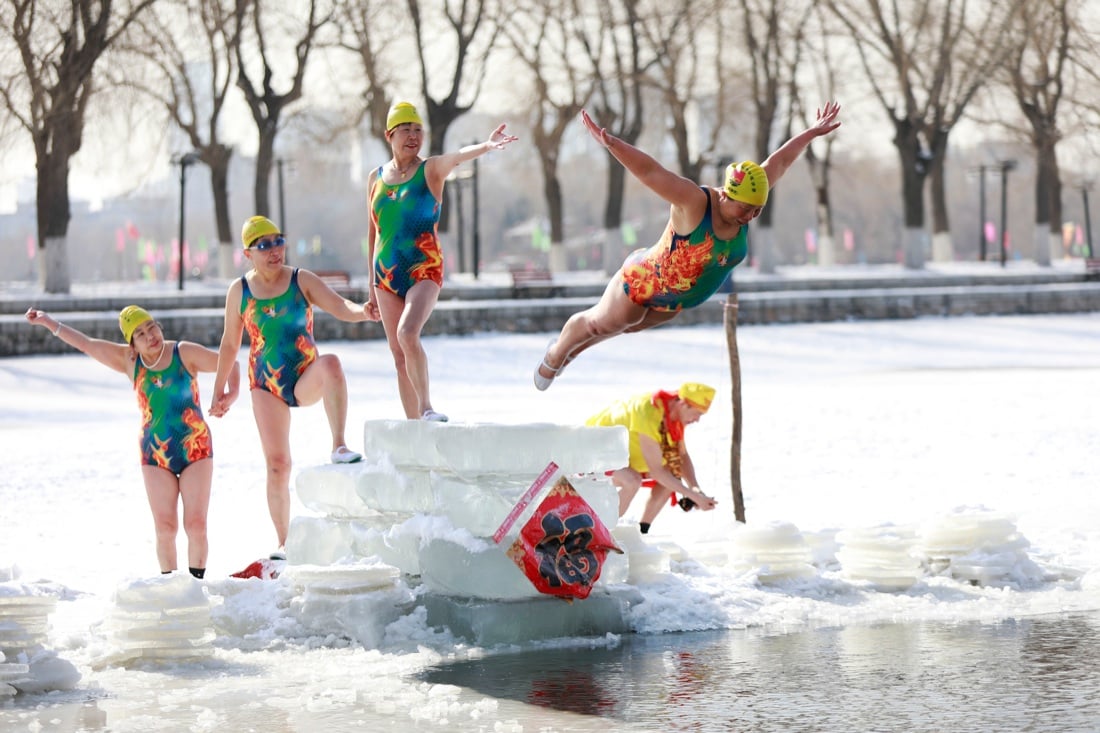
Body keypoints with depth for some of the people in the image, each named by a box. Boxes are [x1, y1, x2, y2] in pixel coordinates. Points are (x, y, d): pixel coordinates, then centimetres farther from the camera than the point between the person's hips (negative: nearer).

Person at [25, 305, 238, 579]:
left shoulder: (185, 353, -3)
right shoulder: (129, 360, 5)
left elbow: (229, 365, 1)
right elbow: (85, 343, 9)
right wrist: (48, 322, 10)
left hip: (196, 451, -2)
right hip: (155, 455, 2)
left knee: (196, 525, -7)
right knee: (165, 529, -4)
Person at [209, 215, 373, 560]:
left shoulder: (302, 280, -2)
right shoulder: (239, 291, 3)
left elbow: (339, 306, -14)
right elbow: (229, 343, 13)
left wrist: (361, 311, -37)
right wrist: (220, 390, 17)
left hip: (306, 380, -1)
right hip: (267, 385, 1)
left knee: (330, 363, -37)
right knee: (277, 464, -3)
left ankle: (339, 446, -38)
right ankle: (283, 542, 4)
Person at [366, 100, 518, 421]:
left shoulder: (431, 169, -1)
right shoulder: (376, 178, 10)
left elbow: (458, 156, -23)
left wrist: (486, 146, -44)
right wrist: (371, 278, 18)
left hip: (424, 269, -4)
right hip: (386, 273, 4)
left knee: (407, 333, -28)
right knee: (399, 354, 4)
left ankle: (426, 406, -16)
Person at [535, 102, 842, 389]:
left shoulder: (746, 201, -17)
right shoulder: (694, 202, -36)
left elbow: (778, 162, -6)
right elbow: (651, 171, -47)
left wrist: (812, 132, 3)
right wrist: (611, 144, -59)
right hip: (642, 283, -7)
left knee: (630, 326, 30)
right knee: (601, 323, 17)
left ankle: (574, 349, 57)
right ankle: (557, 352, 47)